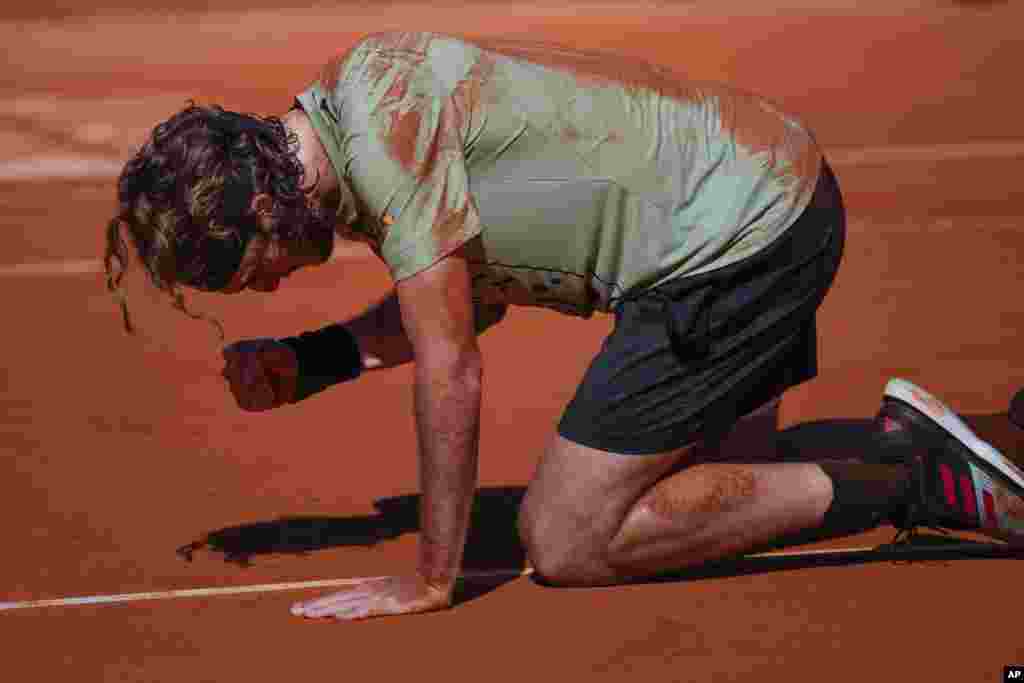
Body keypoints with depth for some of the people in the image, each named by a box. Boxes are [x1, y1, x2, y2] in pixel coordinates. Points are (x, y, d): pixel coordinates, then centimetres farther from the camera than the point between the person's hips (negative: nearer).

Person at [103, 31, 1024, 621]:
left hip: (742, 237, -10)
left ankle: (914, 479, -7)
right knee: (703, 505, 21)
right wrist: (303, 364, 10)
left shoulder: (381, 130, -21)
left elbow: (451, 369, -18)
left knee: (565, 546, -6)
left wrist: (431, 579, -8)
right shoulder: (341, 118, 10)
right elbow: (476, 299, 22)